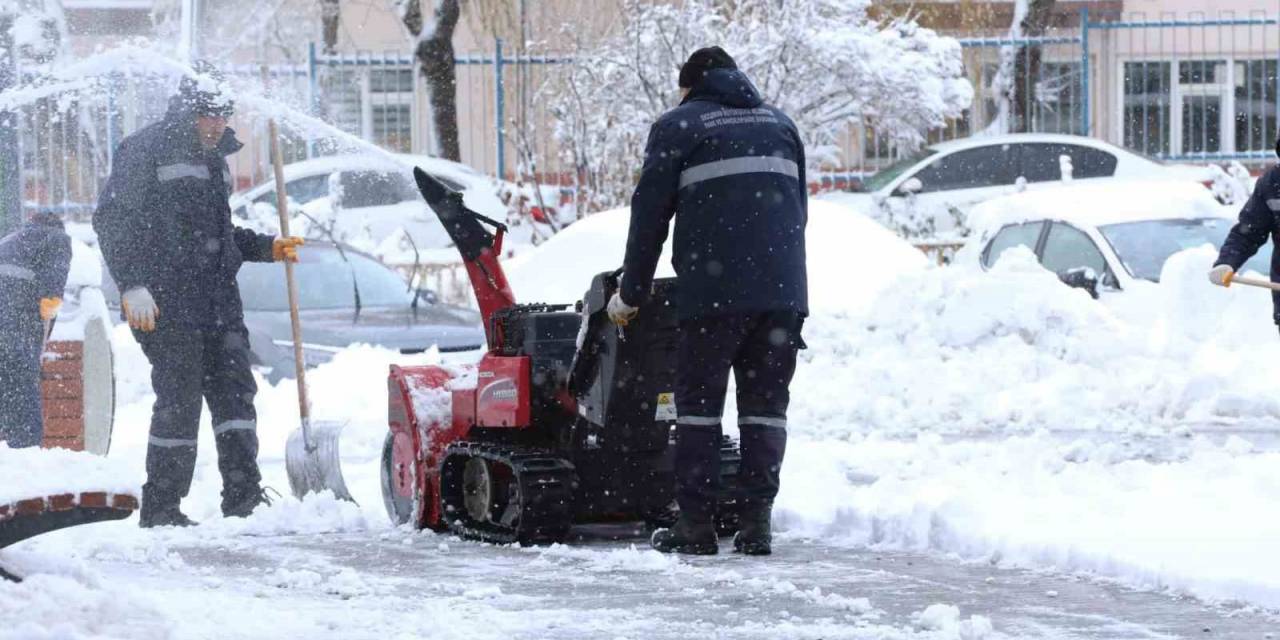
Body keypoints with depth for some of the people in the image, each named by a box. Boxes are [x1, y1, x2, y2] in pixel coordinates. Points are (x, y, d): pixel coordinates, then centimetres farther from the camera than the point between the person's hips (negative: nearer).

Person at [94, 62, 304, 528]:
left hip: (218, 302, 8)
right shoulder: (146, 150, -6)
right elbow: (112, 220, -12)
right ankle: (160, 508, 1)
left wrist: (267, 247, 16)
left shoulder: (214, 158, 20)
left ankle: (244, 497, 8)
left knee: (235, 393, 4)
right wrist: (132, 285, -20)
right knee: (179, 401, -7)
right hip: (167, 303, -8)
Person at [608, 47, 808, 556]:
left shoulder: (678, 127, 7)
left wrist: (631, 293, 11)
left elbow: (650, 214, 4)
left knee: (699, 401, 2)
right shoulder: (780, 124, 22)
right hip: (783, 289, 4)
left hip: (714, 290, -4)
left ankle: (696, 523, -2)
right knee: (766, 403, 7)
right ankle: (757, 523, 1)